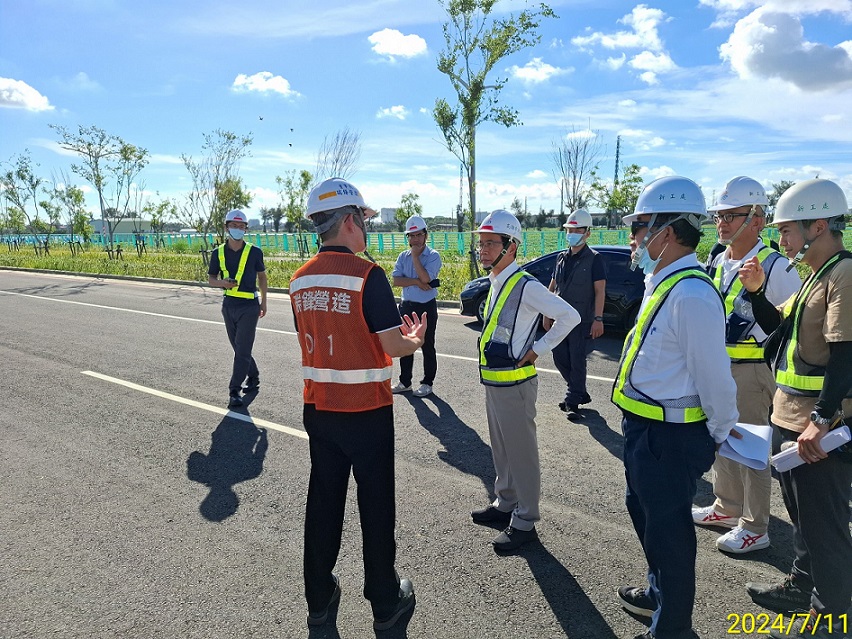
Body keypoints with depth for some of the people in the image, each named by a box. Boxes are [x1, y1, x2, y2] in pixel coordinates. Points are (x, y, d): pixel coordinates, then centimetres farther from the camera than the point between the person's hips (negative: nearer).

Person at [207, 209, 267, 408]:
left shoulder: (254, 252, -5)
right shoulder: (218, 253, 1)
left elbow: (262, 276, 8)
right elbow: (211, 278, 10)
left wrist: (263, 302, 10)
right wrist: (222, 283, -13)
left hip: (249, 306, -4)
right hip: (229, 305, 4)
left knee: (243, 349, -7)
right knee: (239, 348, 15)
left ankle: (234, 391, -3)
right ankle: (253, 378, 34)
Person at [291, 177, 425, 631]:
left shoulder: (300, 280, 4)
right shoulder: (366, 274, -18)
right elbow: (393, 346, -18)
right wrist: (415, 340, 5)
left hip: (318, 407, 6)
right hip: (367, 411, -6)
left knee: (323, 501, 18)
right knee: (376, 507, 10)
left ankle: (319, 599, 33)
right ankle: (385, 602, 27)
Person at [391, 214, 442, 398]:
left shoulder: (433, 256, -7)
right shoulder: (403, 256, 7)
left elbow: (425, 277, -23)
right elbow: (396, 280, -4)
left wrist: (415, 255, -16)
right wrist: (416, 282, -17)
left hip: (427, 307, -5)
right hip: (407, 305, 5)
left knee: (427, 346, 5)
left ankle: (427, 382, 16)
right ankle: (405, 381, 25)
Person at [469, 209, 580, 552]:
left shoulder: (526, 286, -17)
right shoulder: (495, 283, 10)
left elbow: (569, 316, -19)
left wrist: (537, 350, -16)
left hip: (514, 383, -9)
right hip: (493, 382, 9)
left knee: (521, 453, 3)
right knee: (501, 450, 21)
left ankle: (524, 523, 16)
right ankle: (505, 504, 37)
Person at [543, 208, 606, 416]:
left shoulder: (593, 259, -6)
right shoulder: (562, 257, 11)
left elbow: (600, 291, -10)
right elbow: (552, 287, 16)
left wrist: (598, 319, -17)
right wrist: (547, 313, 12)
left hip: (581, 320, -6)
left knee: (577, 360, -1)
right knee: (559, 357, 9)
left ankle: (572, 401, 11)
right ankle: (580, 392, 26)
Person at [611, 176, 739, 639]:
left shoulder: (691, 294, -26)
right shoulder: (662, 283, 7)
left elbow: (714, 376, -23)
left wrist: (719, 433, -10)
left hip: (668, 437, -10)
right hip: (645, 428, 10)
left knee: (667, 530, 8)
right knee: (643, 511, 27)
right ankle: (659, 593, 51)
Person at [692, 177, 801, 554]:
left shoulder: (776, 267, -13)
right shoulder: (717, 263, 9)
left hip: (751, 371, -7)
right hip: (716, 368, 8)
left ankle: (754, 528, 18)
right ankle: (727, 508, 36)